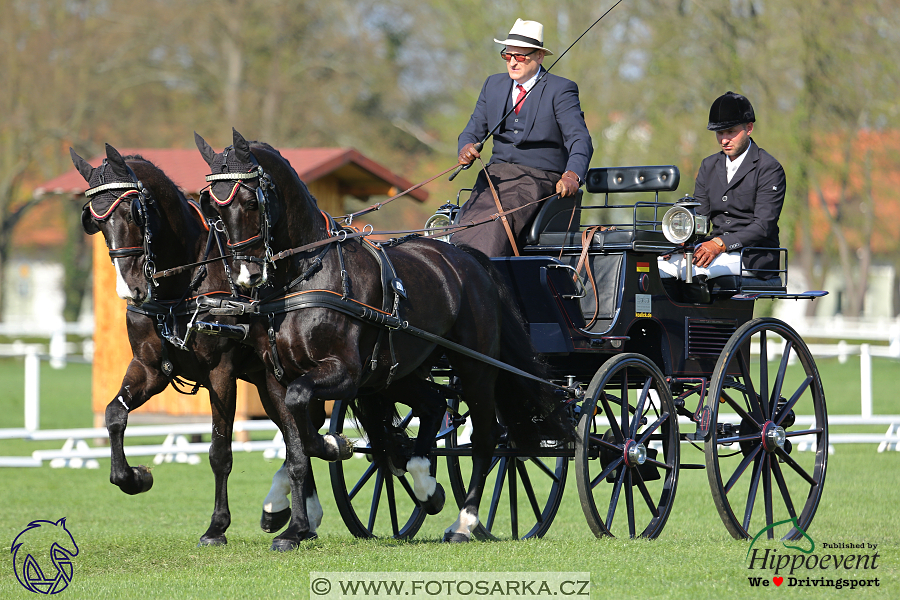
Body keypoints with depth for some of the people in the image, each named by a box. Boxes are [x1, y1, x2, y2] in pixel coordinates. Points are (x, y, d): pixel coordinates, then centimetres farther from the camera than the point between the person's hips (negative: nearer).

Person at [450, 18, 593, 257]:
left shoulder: (561, 90, 0)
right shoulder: (493, 85, 18)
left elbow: (579, 139, -10)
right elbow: (475, 129, 17)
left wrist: (571, 175, -31)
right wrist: (466, 148, -9)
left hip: (539, 180, -5)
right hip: (496, 176, 5)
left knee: (497, 220, -33)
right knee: (469, 218, -26)